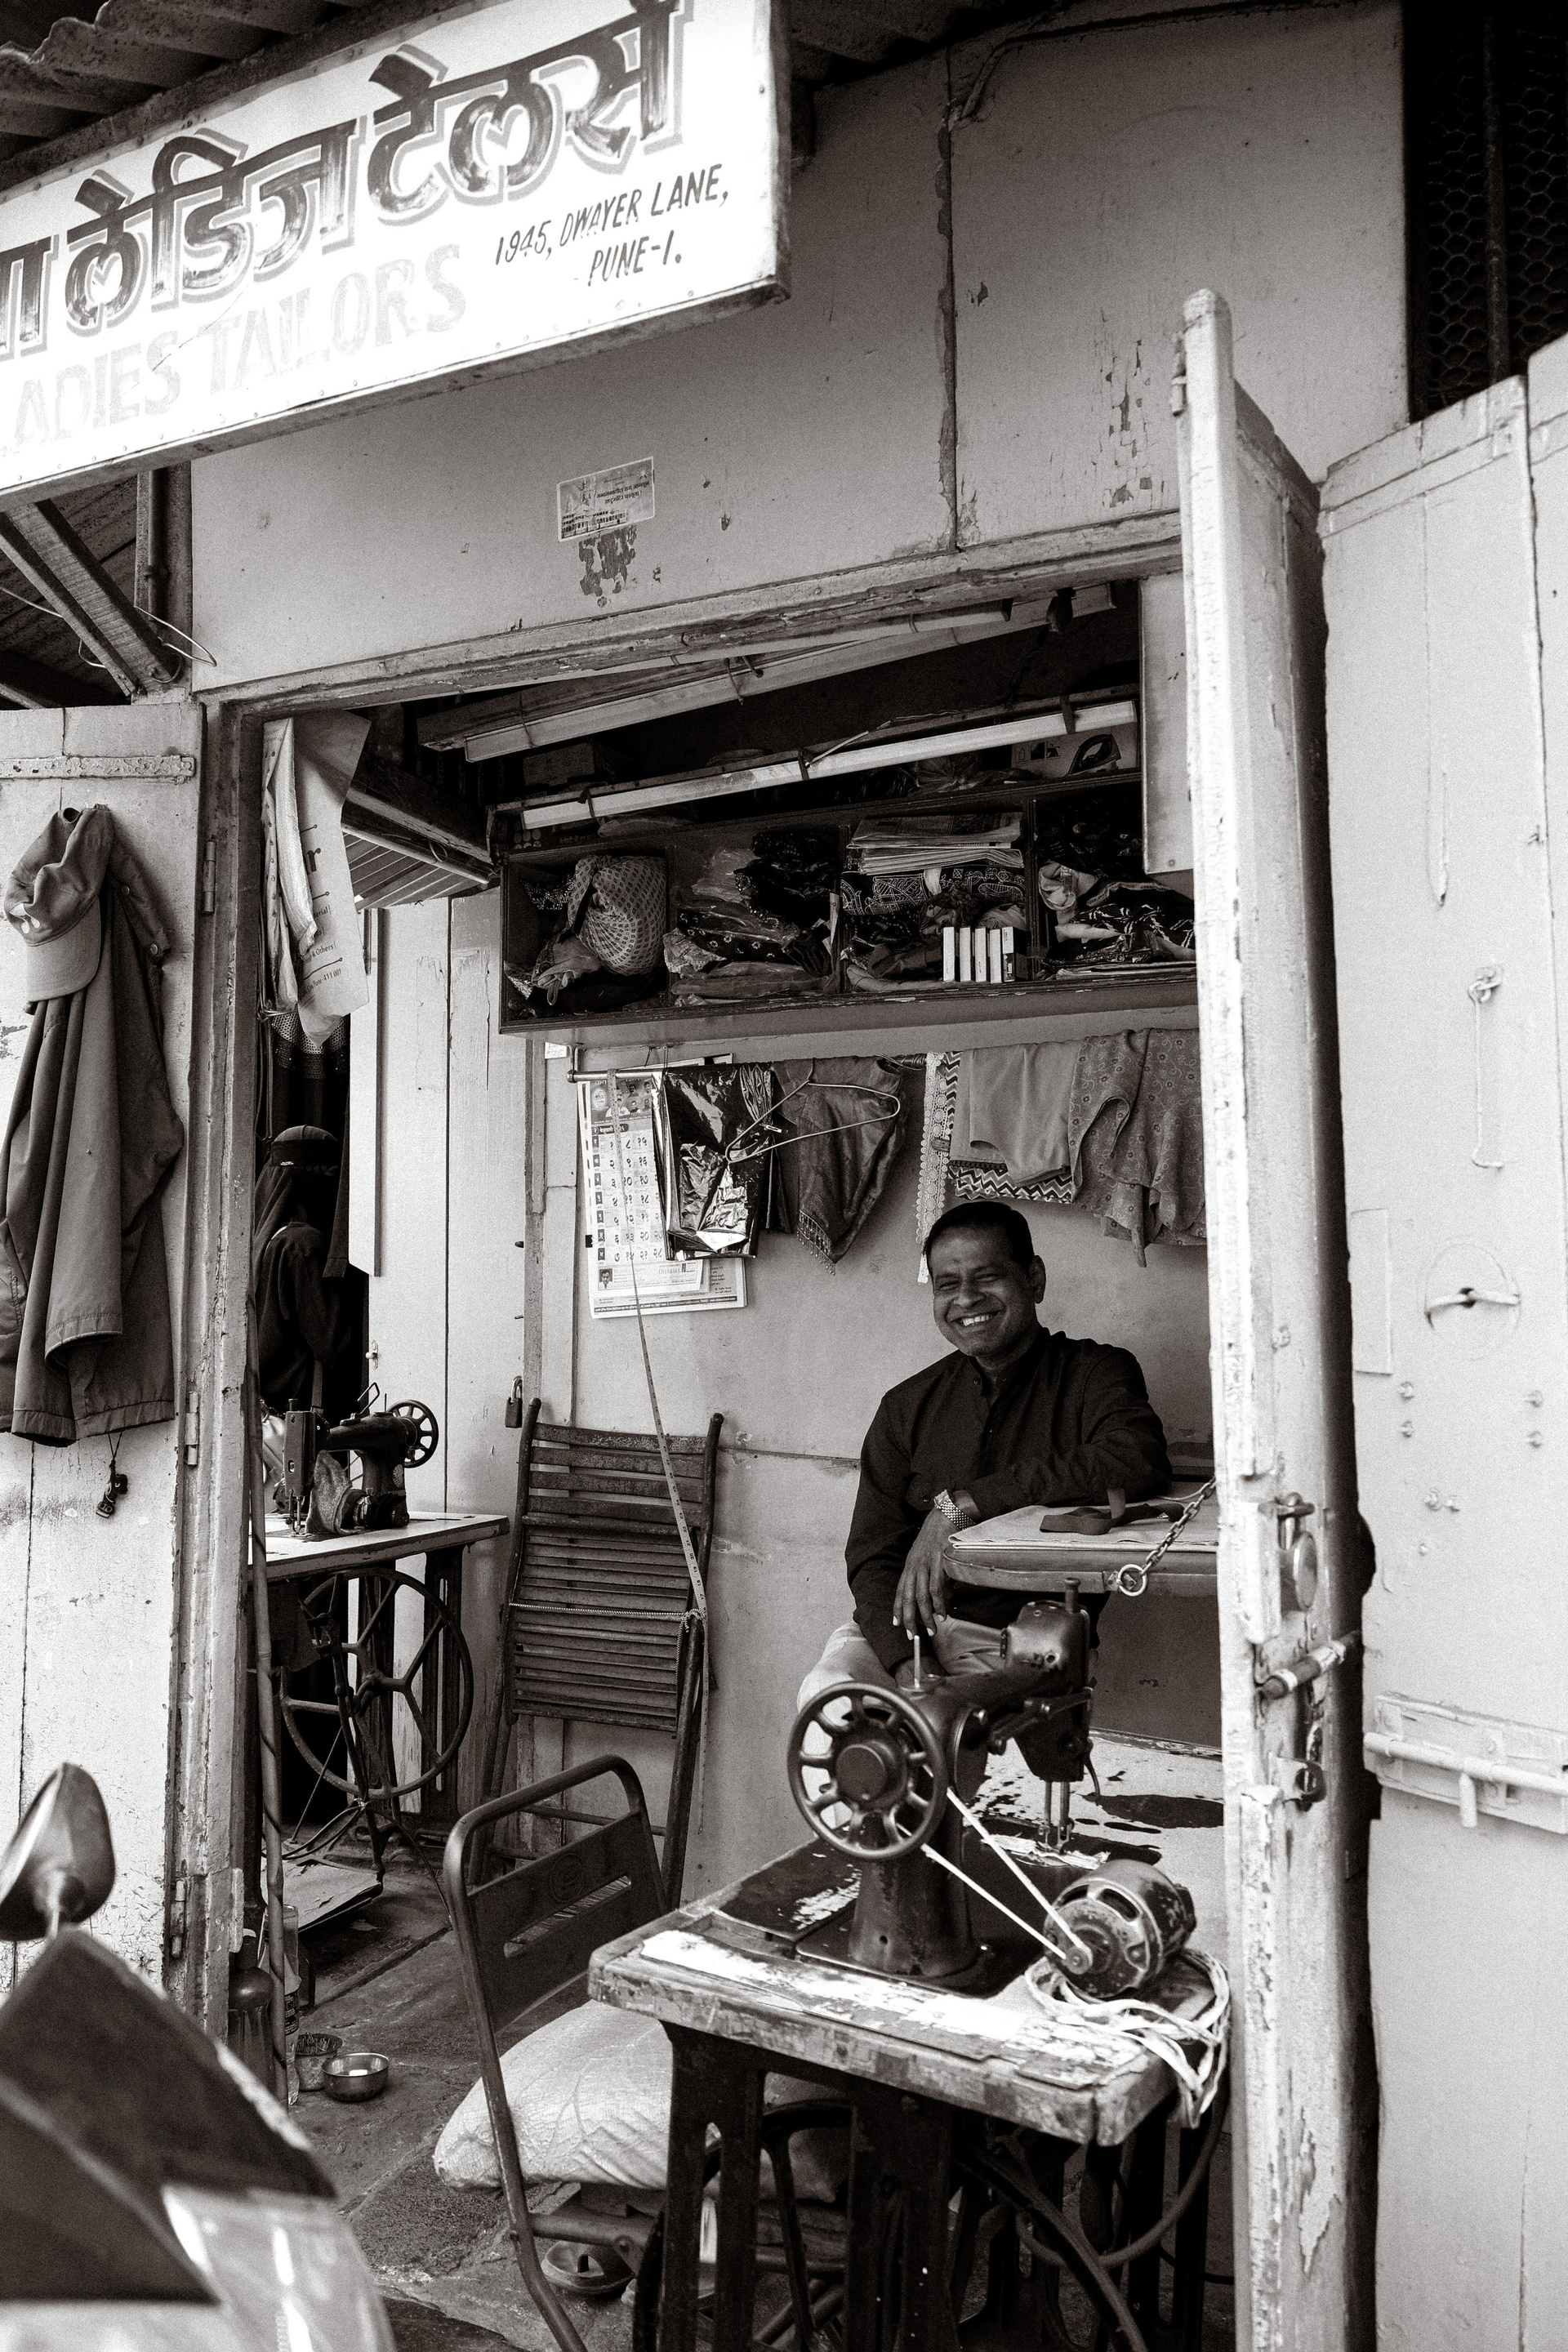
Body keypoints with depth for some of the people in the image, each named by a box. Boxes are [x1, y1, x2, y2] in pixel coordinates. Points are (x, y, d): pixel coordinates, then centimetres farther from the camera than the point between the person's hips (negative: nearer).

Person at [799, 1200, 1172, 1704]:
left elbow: (1141, 1463, -21)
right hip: (899, 1630, 3)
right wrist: (908, 1663, -14)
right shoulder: (907, 1406, 11)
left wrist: (964, 1504, -21)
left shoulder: (1094, 1374, 2)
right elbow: (873, 1555, 7)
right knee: (828, 1694, -26)